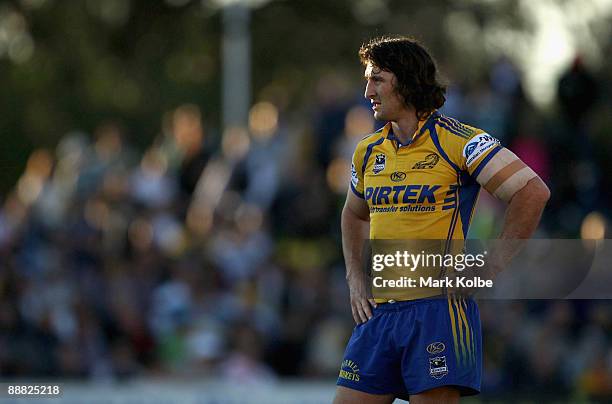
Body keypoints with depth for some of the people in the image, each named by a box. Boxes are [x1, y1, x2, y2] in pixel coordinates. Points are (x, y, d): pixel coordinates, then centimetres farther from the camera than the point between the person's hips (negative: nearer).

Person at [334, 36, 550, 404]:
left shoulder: (457, 140, -8)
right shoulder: (369, 151, 12)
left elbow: (533, 192, -12)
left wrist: (491, 267, -12)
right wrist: (356, 280, 16)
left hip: (438, 307, -6)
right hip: (379, 311, 6)